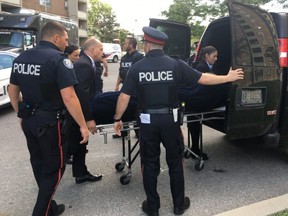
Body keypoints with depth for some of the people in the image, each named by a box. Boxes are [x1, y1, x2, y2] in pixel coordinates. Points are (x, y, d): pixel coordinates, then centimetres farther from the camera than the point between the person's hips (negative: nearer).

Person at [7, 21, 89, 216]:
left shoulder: (21, 58, 6)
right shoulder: (59, 59, -17)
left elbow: (12, 91, 14)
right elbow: (69, 98, -24)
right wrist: (83, 126, -18)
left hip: (29, 120, 8)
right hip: (50, 122, -7)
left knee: (39, 165, 21)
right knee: (54, 168, 10)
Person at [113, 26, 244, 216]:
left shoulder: (137, 67, -5)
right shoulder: (175, 64, -5)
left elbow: (124, 96, -6)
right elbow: (203, 78, -2)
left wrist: (118, 119, 6)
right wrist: (228, 78, 11)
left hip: (148, 121, 0)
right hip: (170, 120, 1)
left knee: (150, 164, 13)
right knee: (175, 162, 16)